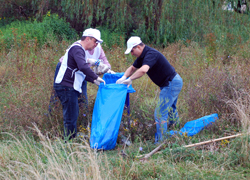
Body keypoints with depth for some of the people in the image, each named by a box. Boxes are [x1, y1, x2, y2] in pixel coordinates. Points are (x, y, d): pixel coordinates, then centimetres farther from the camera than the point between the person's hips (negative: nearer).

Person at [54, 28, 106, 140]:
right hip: (66, 87, -11)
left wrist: (94, 81, 18)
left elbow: (81, 73, 29)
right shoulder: (77, 49, -12)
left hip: (69, 88, 11)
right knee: (71, 117, -9)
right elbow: (83, 67, -29)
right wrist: (96, 77, -21)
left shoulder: (79, 50, 22)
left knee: (72, 115, 15)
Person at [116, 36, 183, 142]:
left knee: (160, 113, -9)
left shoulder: (150, 54, -24)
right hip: (174, 82, 11)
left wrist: (130, 79, -30)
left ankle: (159, 142, -3)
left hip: (171, 84, -11)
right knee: (170, 111, 26)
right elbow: (132, 68, 20)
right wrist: (124, 77, 1)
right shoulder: (142, 56, 8)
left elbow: (143, 70, -41)